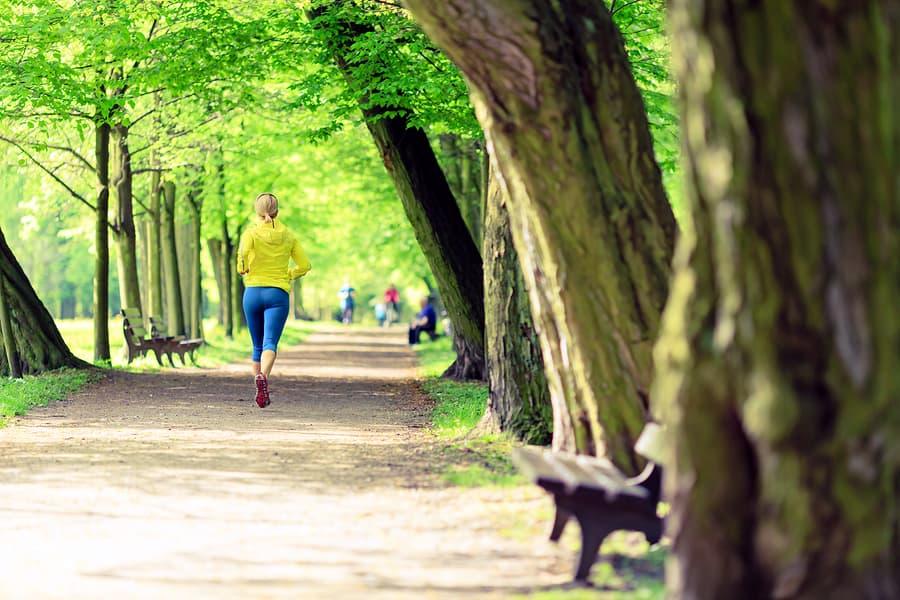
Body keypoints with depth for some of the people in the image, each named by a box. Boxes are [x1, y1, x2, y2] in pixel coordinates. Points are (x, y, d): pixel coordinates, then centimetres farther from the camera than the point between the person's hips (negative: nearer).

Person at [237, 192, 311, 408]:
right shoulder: (288, 236, 7)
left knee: (258, 346, 15)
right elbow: (304, 265, 8)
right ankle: (263, 377, -41)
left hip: (253, 292, 0)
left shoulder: (252, 233, -1)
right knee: (270, 344, -13)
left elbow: (243, 251, -22)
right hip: (279, 293, 0)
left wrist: (242, 268, -3)